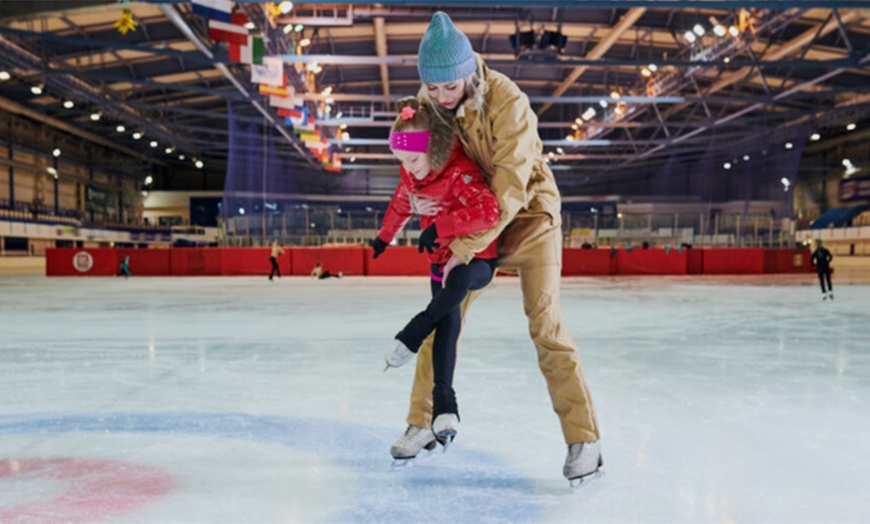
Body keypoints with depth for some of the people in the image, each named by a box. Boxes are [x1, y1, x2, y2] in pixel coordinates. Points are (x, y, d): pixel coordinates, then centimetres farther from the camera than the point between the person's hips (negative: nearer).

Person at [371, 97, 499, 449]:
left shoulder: (461, 173, -26)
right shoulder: (411, 174, -3)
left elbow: (489, 212, -42)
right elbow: (402, 202, 20)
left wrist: (438, 226, -40)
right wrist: (385, 236, 35)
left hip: (477, 260, -6)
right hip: (441, 259, 7)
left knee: (457, 281, -39)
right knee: (447, 326, -3)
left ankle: (411, 337, -18)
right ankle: (444, 407, -2)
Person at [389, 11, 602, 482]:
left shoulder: (509, 103, -28)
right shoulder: (428, 101, -9)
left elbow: (510, 190, -29)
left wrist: (464, 248, -29)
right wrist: (419, 195, -19)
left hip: (528, 213, -5)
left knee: (545, 325, -12)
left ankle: (584, 439, -2)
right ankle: (422, 422, 18)